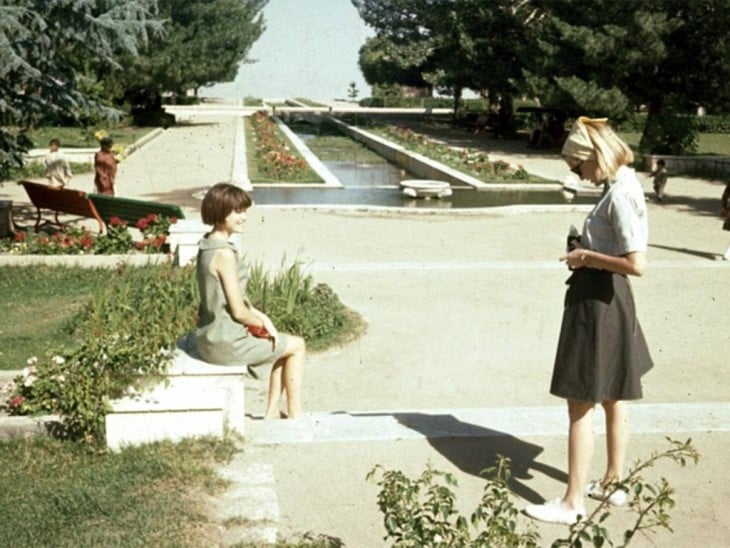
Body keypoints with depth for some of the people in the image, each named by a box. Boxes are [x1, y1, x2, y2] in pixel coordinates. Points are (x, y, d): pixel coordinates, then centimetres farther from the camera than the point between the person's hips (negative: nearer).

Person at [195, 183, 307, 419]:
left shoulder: (208, 244, 6)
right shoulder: (224, 254, -23)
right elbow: (238, 311, -21)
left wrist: (259, 317, 5)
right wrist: (263, 323, -3)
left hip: (211, 336, 9)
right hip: (225, 342, -9)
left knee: (284, 345, 24)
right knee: (296, 346, 8)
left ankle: (272, 413, 24)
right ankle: (295, 414, 18)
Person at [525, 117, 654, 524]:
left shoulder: (620, 195, -22)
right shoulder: (623, 186, 8)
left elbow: (637, 264, -28)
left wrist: (588, 257, -17)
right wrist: (588, 250, 6)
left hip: (597, 303, -11)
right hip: (609, 300, 11)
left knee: (581, 405, -1)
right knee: (614, 399, 19)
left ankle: (573, 503, 9)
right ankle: (612, 484, 33)